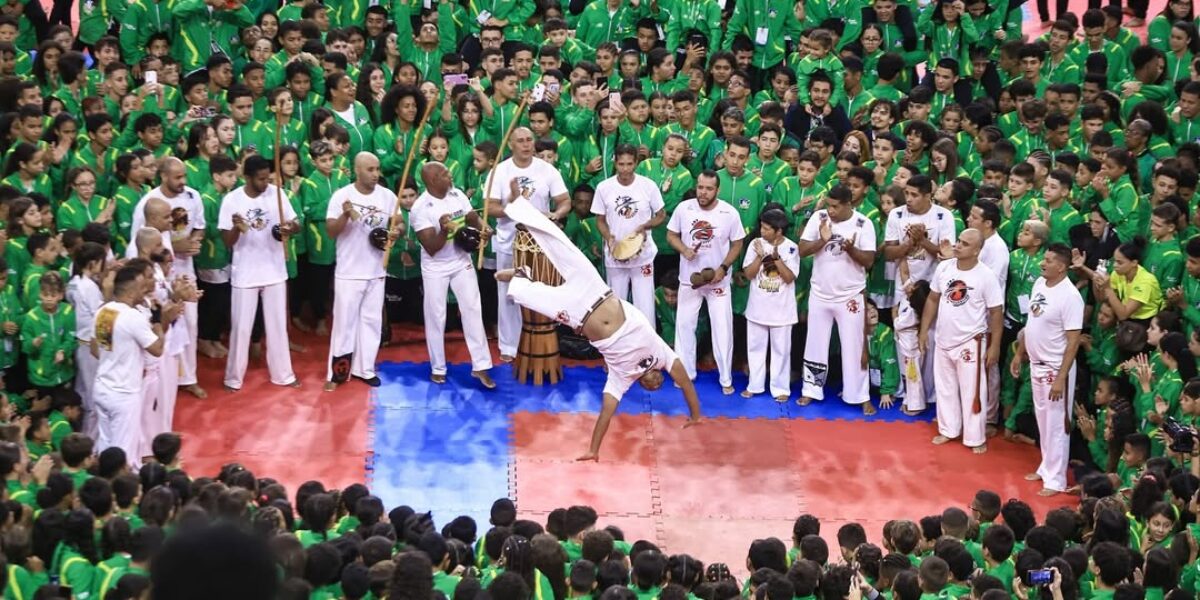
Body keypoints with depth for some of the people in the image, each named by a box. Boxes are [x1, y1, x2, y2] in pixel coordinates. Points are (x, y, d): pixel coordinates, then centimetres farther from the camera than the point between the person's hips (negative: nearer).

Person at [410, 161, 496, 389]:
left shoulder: (458, 195, -5)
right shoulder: (420, 208, -21)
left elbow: (473, 218, 1)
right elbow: (431, 248, -22)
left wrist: (484, 228, -22)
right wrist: (444, 230, -41)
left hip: (462, 262, 4)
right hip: (435, 268, -4)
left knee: (473, 310, 0)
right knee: (435, 317, 5)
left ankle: (480, 366, 4)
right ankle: (438, 368, 20)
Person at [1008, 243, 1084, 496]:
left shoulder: (1070, 296, -22)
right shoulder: (1039, 284, 2)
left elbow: (1073, 341, -21)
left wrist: (1061, 377, -23)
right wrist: (1019, 354, 17)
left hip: (1056, 369, -8)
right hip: (1036, 364, 8)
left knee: (1056, 425, 0)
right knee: (1043, 421, 19)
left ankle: (1056, 480, 7)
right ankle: (1046, 468, 33)